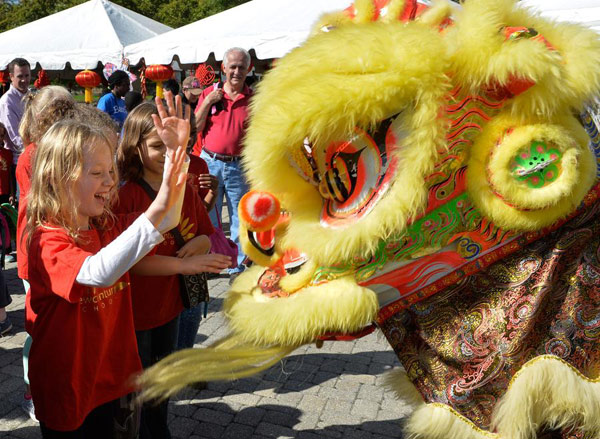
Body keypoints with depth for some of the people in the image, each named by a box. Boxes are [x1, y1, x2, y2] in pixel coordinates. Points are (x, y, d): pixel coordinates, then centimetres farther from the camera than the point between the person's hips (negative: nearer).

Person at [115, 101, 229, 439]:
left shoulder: (188, 192, -1)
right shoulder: (126, 196, -21)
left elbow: (207, 236, 8)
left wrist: (201, 243, -15)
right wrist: (184, 264, -33)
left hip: (170, 304, 6)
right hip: (135, 309, -6)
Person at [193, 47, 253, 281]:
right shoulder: (209, 93, 5)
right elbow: (195, 127, 1)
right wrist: (208, 102, -9)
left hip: (239, 166, 0)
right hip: (210, 162, 0)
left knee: (239, 220, 5)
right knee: (208, 216, 7)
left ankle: (237, 267, 18)